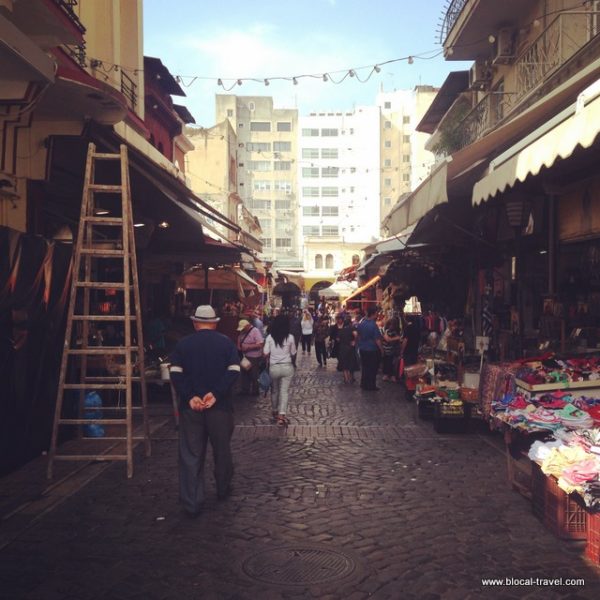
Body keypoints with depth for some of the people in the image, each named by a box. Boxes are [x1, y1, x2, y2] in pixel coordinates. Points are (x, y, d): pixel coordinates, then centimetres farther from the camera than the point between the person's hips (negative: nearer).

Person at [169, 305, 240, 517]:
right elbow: (234, 371, -11)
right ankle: (223, 490, 35)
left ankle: (192, 503, 4)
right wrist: (216, 394, -16)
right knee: (222, 450, 17)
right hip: (220, 406, 0)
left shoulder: (183, 344, 3)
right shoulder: (226, 342, 1)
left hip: (191, 406, 0)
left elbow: (175, 373, -8)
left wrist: (190, 397, -13)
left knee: (191, 455, 5)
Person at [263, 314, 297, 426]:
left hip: (274, 367, 1)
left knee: (274, 390, 19)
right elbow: (293, 354, 1)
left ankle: (275, 411, 35)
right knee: (284, 391, 2)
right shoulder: (290, 337, -8)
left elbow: (265, 353, -7)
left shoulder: (270, 337, -7)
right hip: (287, 367, -1)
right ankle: (282, 414, -9)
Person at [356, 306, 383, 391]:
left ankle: (364, 384, 23)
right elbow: (377, 340, -19)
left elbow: (358, 335, 12)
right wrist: (381, 349, -8)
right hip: (372, 350, -6)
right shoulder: (373, 325, -20)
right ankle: (371, 386, 10)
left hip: (362, 349, 6)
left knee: (365, 367, 17)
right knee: (372, 369, 5)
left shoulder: (361, 323, 0)